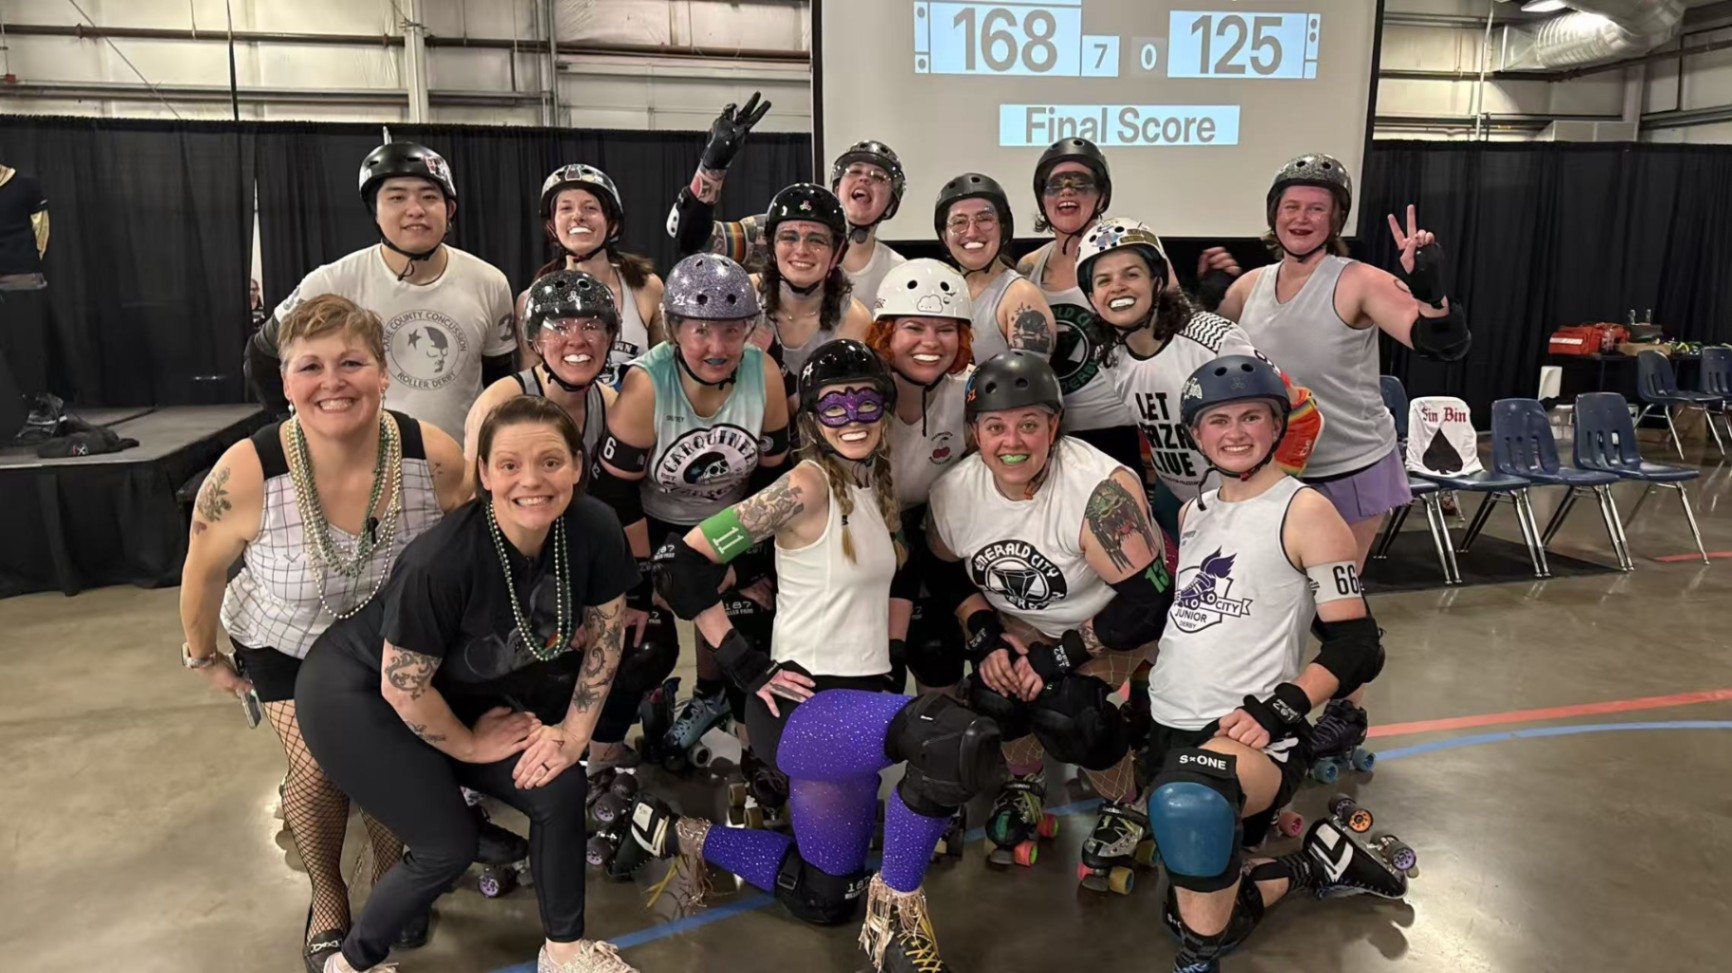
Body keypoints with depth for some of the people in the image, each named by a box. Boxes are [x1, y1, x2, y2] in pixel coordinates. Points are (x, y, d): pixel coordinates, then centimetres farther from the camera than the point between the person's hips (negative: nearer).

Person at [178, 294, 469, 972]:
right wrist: (204, 657, 3)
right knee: (320, 766, -12)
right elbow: (203, 571, -12)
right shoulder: (245, 475, -33)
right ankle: (328, 900, 19)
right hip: (284, 642, -1)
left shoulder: (435, 458, -30)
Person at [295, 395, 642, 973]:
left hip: (459, 687, 6)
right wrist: (470, 746, -8)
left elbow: (606, 632, -4)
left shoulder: (594, 528, -21)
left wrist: (575, 730, -5)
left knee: (559, 788, -3)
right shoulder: (443, 561, -36)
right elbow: (402, 686, -23)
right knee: (448, 848, -5)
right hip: (354, 691, -5)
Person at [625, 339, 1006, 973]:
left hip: (859, 702, 9)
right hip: (802, 708, -8)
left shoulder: (875, 487, 10)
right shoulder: (806, 485, -15)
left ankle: (683, 833, 34)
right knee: (959, 740, -34)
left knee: (824, 898, 18)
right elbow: (688, 564, -18)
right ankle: (897, 903, -10)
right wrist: (746, 666, -16)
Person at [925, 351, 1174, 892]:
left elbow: (1149, 602, -30)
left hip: (1111, 623, -4)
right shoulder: (954, 492, -15)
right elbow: (946, 573, 4)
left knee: (1062, 711, -27)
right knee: (994, 696, -23)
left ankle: (1127, 809, 6)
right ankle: (1023, 782, 14)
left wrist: (1059, 655, -27)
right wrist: (985, 638, -13)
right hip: (1019, 622, 4)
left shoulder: (1101, 488, -33)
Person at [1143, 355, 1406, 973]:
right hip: (1170, 728, 8)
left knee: (1189, 800, -42)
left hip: (1252, 735, -7)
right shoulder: (1195, 511, 14)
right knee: (1194, 912, 12)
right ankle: (1316, 865, 32)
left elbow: (1357, 648, -10)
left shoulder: (1305, 512, -6)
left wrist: (1278, 710, -22)